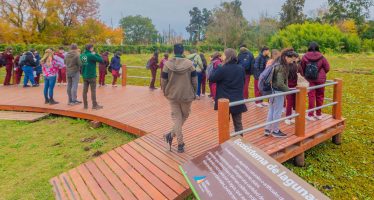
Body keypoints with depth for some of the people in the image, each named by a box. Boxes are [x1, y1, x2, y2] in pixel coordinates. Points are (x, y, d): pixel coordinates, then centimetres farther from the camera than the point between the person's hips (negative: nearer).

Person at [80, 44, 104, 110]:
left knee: (85, 90, 9)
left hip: (84, 76, 6)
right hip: (91, 76, -6)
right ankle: (94, 105, 7)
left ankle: (85, 105, 15)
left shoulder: (82, 55, 5)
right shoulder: (91, 55, -15)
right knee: (93, 90, 2)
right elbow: (101, 60, -12)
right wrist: (95, 54, 0)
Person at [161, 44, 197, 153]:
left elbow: (164, 81, -1)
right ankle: (171, 134, 11)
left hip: (172, 95, 1)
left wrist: (165, 93, 15)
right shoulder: (190, 64, -6)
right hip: (187, 95, -1)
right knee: (184, 116, 19)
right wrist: (194, 93, 11)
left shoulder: (167, 64, -5)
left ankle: (180, 143, 3)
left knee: (177, 118, 9)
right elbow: (194, 80, -2)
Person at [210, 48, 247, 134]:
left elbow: (211, 79, -8)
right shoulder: (241, 69, 0)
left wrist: (217, 68, 1)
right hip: (238, 101, 4)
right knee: (238, 123, 16)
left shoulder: (222, 69, -18)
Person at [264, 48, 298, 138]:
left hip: (272, 90, 9)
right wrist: (289, 90, -15)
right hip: (278, 92, -9)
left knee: (271, 110, 16)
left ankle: (268, 129, 25)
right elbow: (280, 83, -24)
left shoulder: (276, 64, 9)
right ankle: (275, 131, 17)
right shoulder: (281, 67, -20)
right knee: (277, 112, 4)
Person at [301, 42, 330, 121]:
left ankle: (310, 115, 4)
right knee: (319, 96, 11)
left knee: (311, 96, 4)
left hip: (310, 79, 0)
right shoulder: (321, 57, -6)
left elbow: (302, 68, 0)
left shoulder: (305, 57, -7)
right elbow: (327, 68, -1)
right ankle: (319, 114, 21)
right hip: (320, 79, 1)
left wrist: (305, 75, 16)